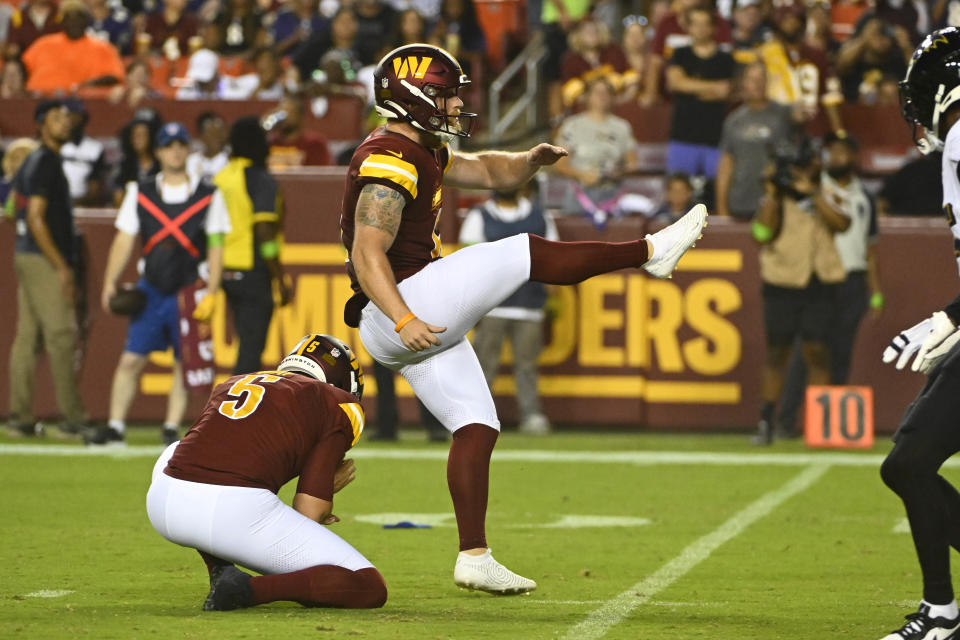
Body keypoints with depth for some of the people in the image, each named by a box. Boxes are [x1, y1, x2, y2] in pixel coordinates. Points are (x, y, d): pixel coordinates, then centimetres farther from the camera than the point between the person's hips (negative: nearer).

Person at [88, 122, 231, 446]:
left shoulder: (208, 197, 2)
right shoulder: (140, 192, 7)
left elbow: (216, 246, 0)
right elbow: (124, 240, 6)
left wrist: (210, 293, -8)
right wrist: (110, 282, -4)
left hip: (189, 292, -2)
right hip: (151, 290, 2)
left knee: (184, 364, 0)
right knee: (131, 359, 0)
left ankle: (171, 429, 7)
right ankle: (115, 427, 5)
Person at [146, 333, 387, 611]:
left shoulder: (233, 384, 30)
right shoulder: (338, 407, 14)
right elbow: (309, 512, 6)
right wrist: (329, 485, 30)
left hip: (163, 505, 5)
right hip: (240, 513, -5)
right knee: (370, 588, 5)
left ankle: (220, 572, 24)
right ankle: (250, 588, -13)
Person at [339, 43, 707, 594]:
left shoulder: (424, 152, 17)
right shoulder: (390, 161, -15)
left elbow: (488, 172, 25)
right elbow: (367, 253, -23)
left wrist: (533, 160, 2)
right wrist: (403, 320, -32)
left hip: (424, 320, 11)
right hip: (398, 308, -11)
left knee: (477, 427, 9)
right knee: (523, 254, -11)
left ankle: (474, 558, 9)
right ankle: (651, 251, 0)